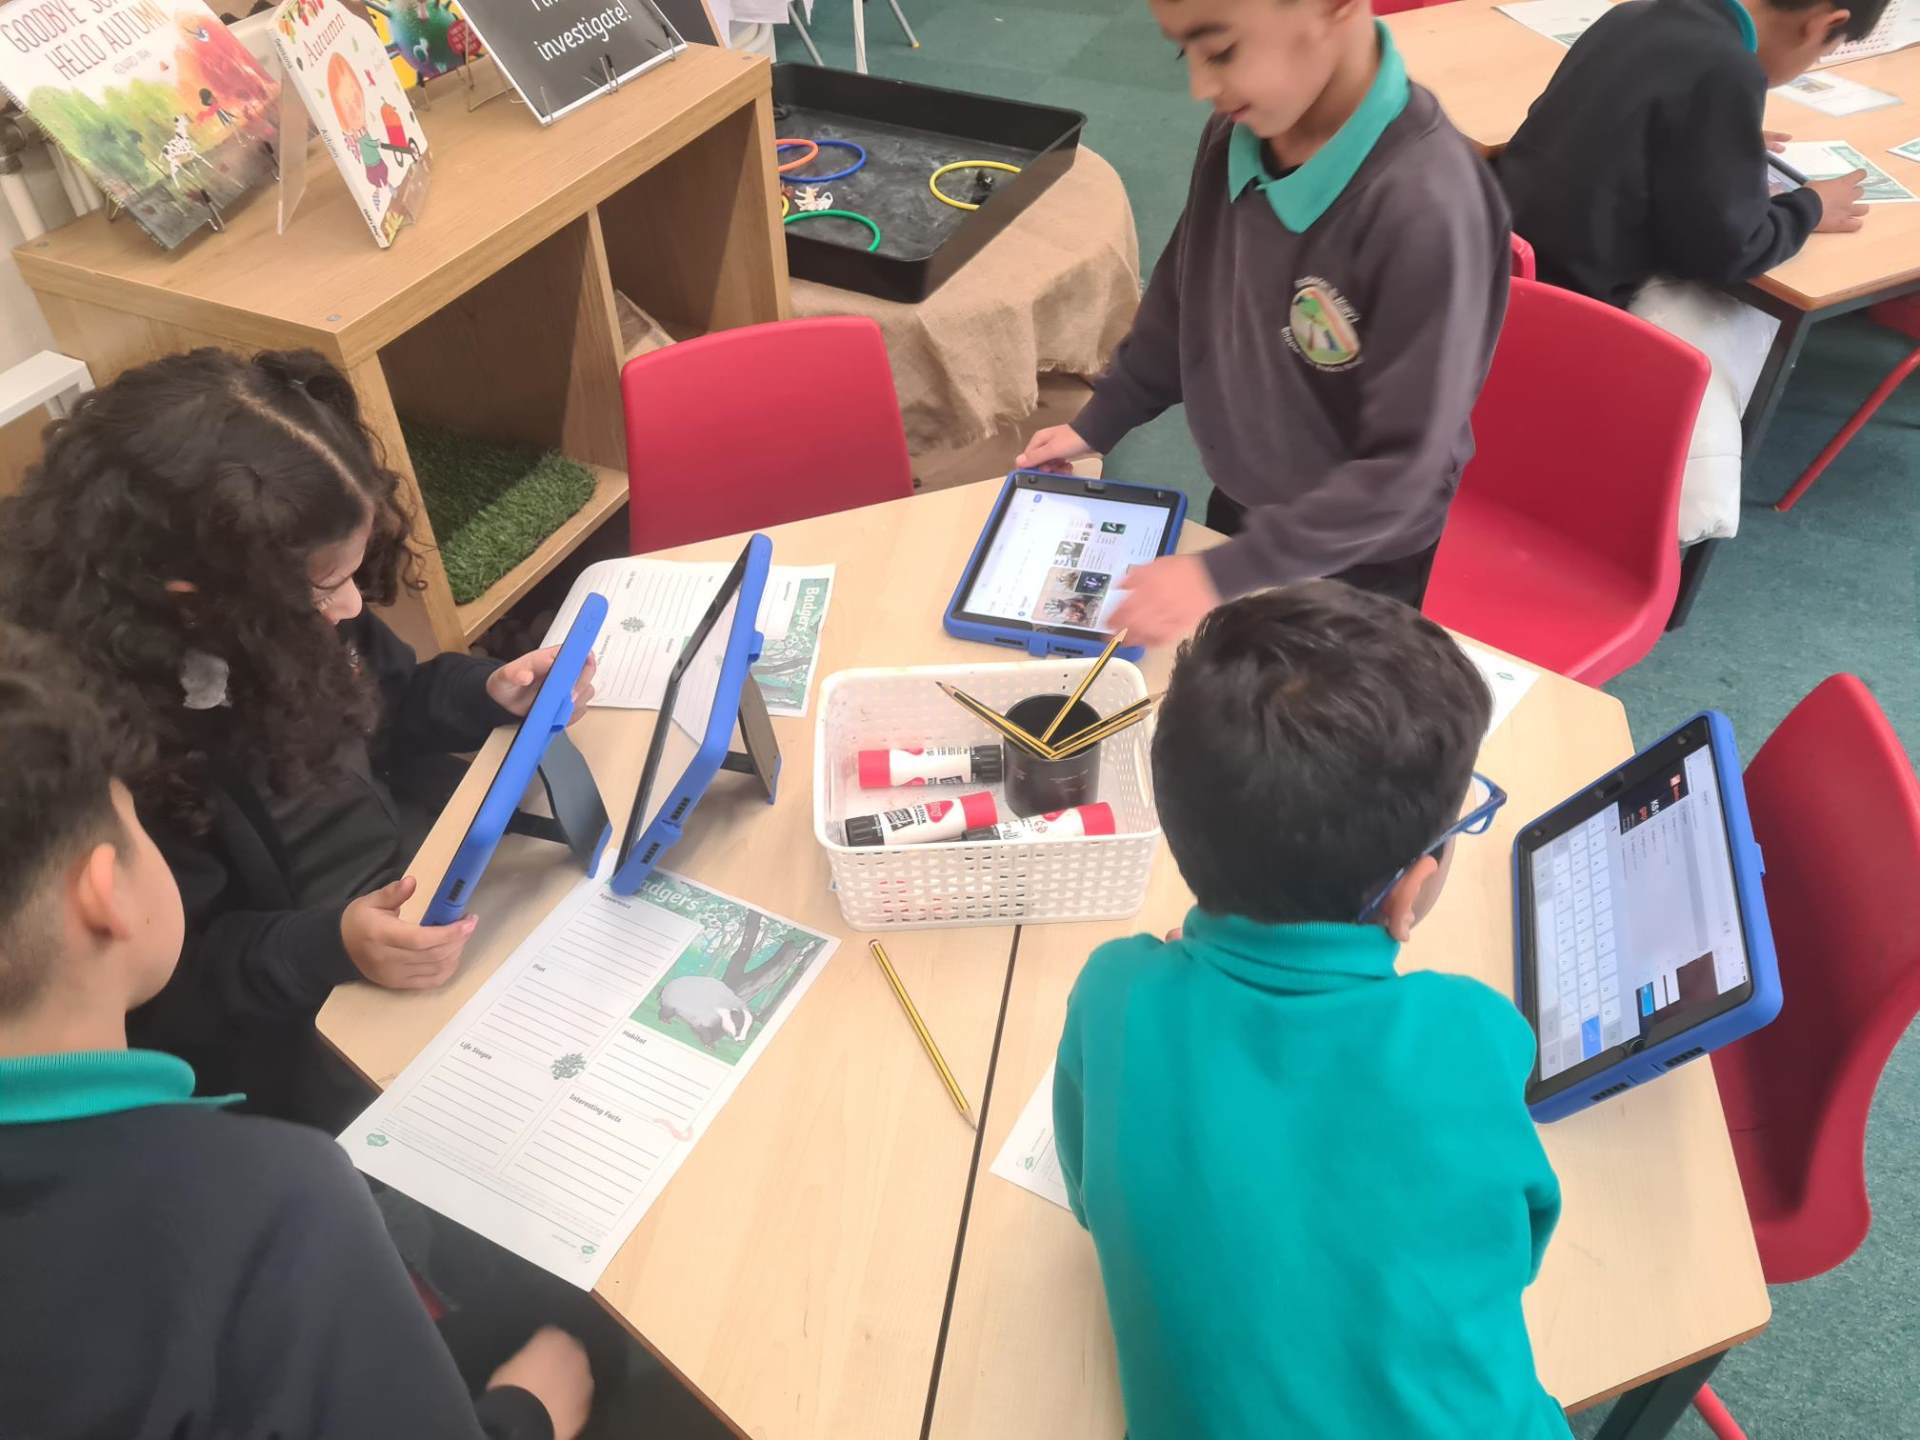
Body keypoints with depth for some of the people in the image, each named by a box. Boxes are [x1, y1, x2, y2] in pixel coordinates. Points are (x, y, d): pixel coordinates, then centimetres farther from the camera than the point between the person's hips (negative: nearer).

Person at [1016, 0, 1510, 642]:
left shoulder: (1429, 207, -34)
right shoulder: (1237, 131, -14)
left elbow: (1404, 468, -29)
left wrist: (1225, 572, -28)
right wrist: (1099, 420, 11)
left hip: (1360, 556, -5)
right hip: (1238, 503, 6)